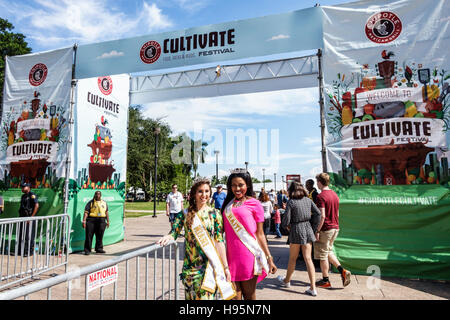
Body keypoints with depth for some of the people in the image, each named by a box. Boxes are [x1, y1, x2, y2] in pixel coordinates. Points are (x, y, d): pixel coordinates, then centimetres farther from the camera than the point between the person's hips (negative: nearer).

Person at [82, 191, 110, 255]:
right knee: (89, 235, -3)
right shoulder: (91, 202, 3)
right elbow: (86, 212, -5)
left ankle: (99, 248, 18)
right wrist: (84, 221, -14)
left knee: (100, 235, 7)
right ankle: (87, 250, 3)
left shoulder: (104, 203, 15)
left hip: (101, 221, 3)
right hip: (91, 220, -3)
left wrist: (108, 221, 15)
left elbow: (106, 212, 18)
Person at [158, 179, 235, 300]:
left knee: (207, 296, 0)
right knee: (190, 296, 12)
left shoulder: (214, 214, -1)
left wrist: (225, 267, -3)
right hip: (190, 266, 2)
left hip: (209, 266, -2)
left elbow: (219, 242, -2)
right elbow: (174, 232, -1)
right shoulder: (185, 214, 2)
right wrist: (168, 237, -25)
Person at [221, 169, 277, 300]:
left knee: (249, 295, 8)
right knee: (234, 296, 7)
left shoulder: (254, 204, -1)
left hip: (249, 256, -3)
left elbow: (260, 234, 1)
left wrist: (269, 258, -3)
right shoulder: (228, 204, 12)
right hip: (231, 256, 4)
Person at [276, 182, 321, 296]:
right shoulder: (308, 200, 3)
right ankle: (313, 288, 6)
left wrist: (286, 225, 9)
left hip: (296, 231, -4)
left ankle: (286, 281, 32)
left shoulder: (291, 202, -10)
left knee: (292, 258, 12)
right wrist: (313, 229, 7)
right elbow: (318, 213, 0)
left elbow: (286, 221, -13)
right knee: (308, 259, 7)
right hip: (308, 230, 4)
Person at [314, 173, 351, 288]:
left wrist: (317, 231, -16)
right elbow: (337, 214, 15)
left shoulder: (321, 196, -17)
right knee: (329, 251, 22)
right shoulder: (335, 194, 9)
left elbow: (322, 216, -22)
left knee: (323, 255, 5)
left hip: (325, 229, -8)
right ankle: (342, 271, 11)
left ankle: (325, 281, 15)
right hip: (335, 227, 8)